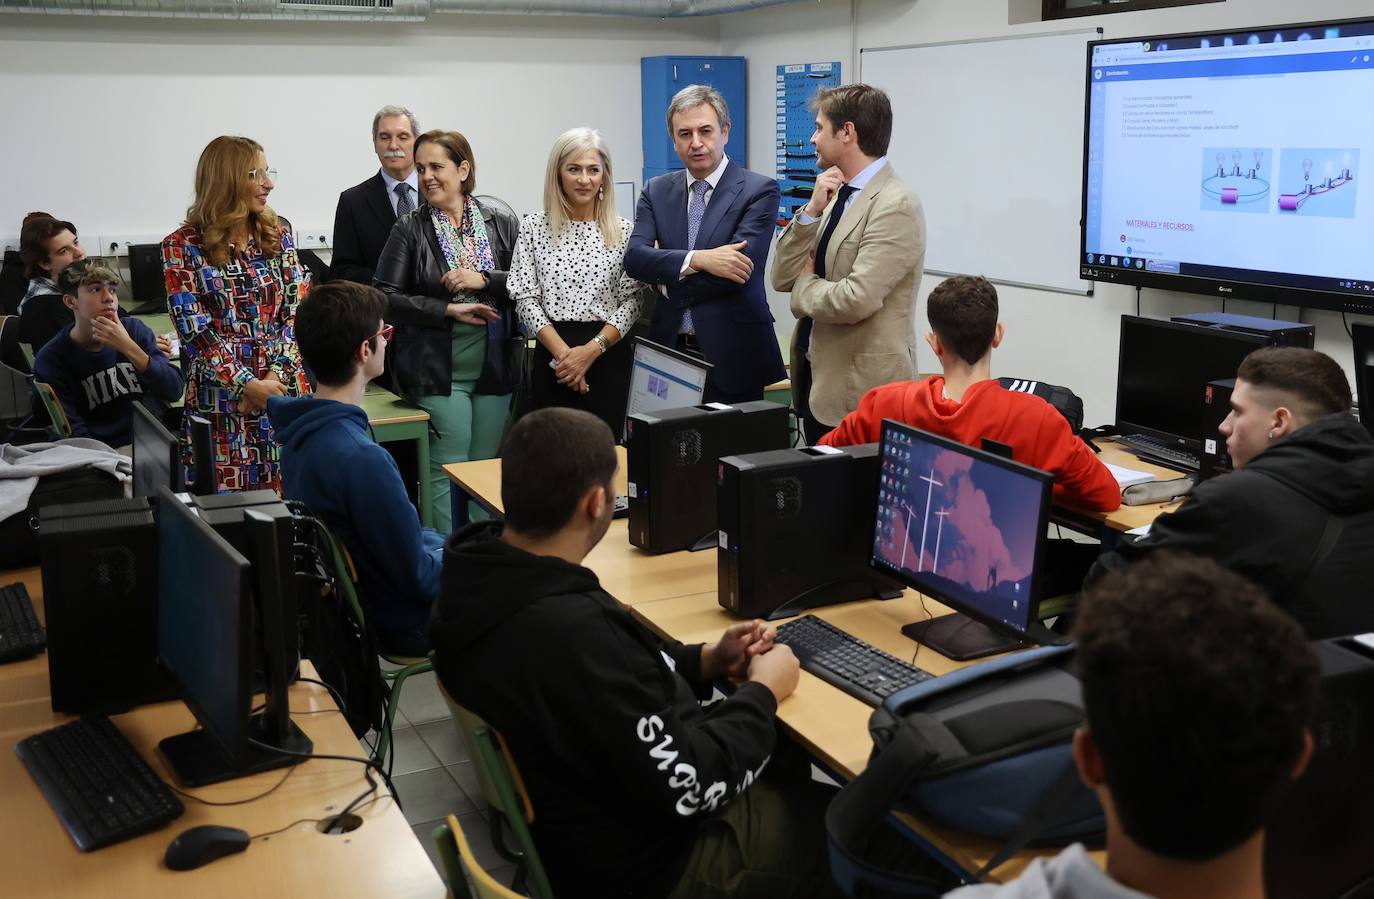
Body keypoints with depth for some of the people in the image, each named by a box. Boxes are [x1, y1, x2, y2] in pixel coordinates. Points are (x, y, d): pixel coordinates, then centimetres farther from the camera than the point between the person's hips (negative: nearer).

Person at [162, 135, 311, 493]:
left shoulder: (277, 238, 10)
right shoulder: (182, 246, -1)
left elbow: (299, 311, 2)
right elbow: (194, 329, -8)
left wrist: (275, 374, -12)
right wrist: (247, 385, -16)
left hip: (285, 388, 3)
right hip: (220, 398, -3)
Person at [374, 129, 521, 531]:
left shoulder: (501, 219, 4)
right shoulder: (410, 229, -1)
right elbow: (387, 298, -5)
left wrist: (483, 280, -13)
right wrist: (448, 310, -14)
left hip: (495, 365, 2)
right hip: (438, 368, -2)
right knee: (446, 469, -3)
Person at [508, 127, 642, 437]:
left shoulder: (624, 231, 4)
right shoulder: (534, 226, 4)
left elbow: (631, 301, 1)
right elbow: (525, 299, 0)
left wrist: (591, 350, -12)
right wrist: (563, 353, -11)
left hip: (609, 357, 0)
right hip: (551, 359, 0)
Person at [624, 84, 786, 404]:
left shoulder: (760, 190, -5)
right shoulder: (656, 192, 9)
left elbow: (740, 269, -16)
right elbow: (634, 258, -5)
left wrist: (667, 276, -5)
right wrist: (697, 258, -19)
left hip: (731, 357, -3)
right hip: (670, 351, 3)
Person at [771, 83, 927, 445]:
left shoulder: (895, 205, -16)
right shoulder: (835, 196, 11)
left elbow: (854, 301, -24)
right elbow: (782, 278, 6)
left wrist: (805, 284, -5)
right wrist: (812, 210, -7)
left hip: (861, 388, -8)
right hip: (816, 376, 8)